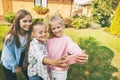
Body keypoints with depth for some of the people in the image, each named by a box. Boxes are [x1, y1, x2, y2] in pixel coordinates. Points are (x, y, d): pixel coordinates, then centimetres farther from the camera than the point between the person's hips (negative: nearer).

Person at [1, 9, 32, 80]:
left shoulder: (30, 34, -18)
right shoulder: (11, 37, -31)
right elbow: (8, 54, -21)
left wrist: (26, 61, -3)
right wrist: (15, 66, -10)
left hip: (23, 60, 4)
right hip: (10, 64, -4)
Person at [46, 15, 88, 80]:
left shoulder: (67, 40, -18)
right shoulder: (49, 40, -3)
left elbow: (74, 48, -36)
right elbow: (47, 54, 1)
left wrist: (81, 55, -56)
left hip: (61, 71, -4)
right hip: (50, 70, 4)